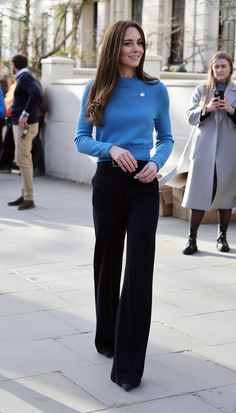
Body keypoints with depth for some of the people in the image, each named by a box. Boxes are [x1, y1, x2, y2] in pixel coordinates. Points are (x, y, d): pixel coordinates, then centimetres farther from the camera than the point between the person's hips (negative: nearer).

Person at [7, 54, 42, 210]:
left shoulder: (25, 77, -13)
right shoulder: (24, 77, 16)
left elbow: (36, 94, -30)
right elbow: (35, 94, 22)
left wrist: (25, 114, -28)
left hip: (25, 125, -10)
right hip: (20, 124, 10)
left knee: (23, 160, -10)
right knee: (25, 160, 12)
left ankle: (29, 198, -9)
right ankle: (25, 195, 19)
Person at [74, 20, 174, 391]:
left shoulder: (156, 90, 2)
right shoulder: (96, 90, 2)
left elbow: (166, 138, 9)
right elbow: (81, 139, 2)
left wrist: (156, 162, -12)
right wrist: (111, 148, -17)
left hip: (144, 186, -1)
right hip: (108, 182, 1)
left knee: (139, 268, -8)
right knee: (107, 262, 12)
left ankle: (129, 366, -5)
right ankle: (107, 338, 34)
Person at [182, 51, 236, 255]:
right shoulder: (202, 90, 8)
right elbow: (190, 116, 2)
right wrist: (206, 109, -15)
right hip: (204, 149, 0)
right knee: (199, 194, -2)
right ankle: (192, 239, 1)